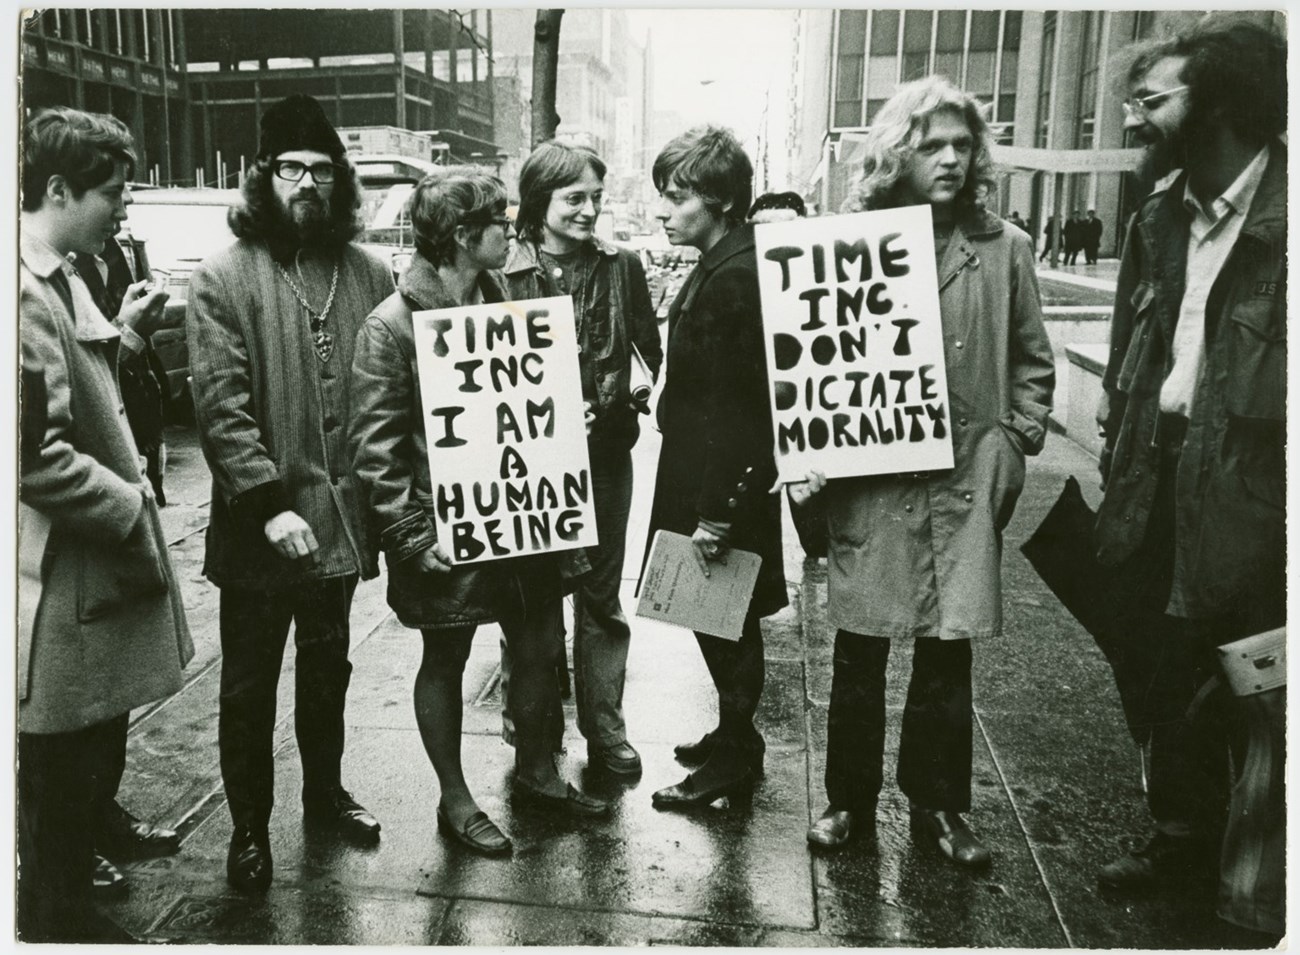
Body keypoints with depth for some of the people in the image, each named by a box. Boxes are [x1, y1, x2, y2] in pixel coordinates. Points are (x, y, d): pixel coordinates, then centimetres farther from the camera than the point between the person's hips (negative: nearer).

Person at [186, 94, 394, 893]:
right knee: (251, 684, 11)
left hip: (343, 518, 4)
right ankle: (250, 826, 29)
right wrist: (269, 502, -21)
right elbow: (221, 406, -13)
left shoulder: (371, 275, 3)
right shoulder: (224, 278, -7)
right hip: (259, 526, -3)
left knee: (328, 667, 21)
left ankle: (325, 790, 41)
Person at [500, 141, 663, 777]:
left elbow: (652, 350, 6)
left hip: (605, 452, 2)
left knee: (602, 595, 12)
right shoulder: (506, 272, -6)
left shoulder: (621, 266, 1)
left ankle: (605, 728, 26)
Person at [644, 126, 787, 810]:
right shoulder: (718, 266, 10)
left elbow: (744, 404, -23)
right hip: (704, 478, 9)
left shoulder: (738, 277, -20)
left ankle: (734, 760, 23)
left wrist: (720, 512, -22)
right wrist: (711, 503, 16)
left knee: (724, 620, 5)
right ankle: (734, 736, 37)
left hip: (725, 487, -9)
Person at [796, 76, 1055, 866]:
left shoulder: (1004, 248, 4)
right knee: (859, 652, 9)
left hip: (966, 486, 1)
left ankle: (939, 805, 29)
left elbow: (1032, 364, 11)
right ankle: (851, 800, 27)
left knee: (949, 653, 11)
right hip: (868, 483, -1)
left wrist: (1014, 447, 1)